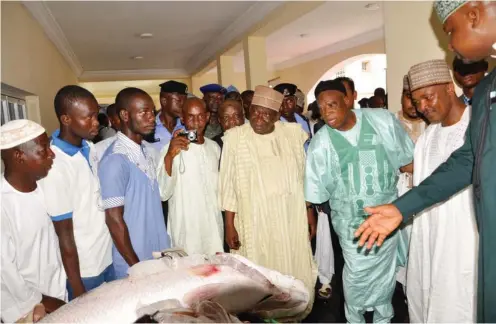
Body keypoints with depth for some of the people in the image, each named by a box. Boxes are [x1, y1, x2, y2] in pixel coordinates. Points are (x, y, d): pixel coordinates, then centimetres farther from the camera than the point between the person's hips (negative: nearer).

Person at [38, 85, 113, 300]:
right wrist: (77, 289, -11)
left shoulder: (89, 147, -2)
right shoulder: (55, 165, -24)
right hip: (83, 269, -6)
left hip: (107, 257, 7)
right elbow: (64, 235, -18)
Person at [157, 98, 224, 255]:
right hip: (186, 232, -5)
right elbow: (163, 194, -19)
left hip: (214, 229, 5)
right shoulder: (172, 149, -11)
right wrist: (169, 156, -31)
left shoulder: (214, 147, 6)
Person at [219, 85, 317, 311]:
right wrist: (229, 224, -4)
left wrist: (310, 212, 8)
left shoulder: (293, 133, 2)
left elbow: (304, 175, 8)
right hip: (254, 219, -2)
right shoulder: (235, 137, -4)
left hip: (291, 216, 2)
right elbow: (228, 183, -2)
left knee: (295, 269, 11)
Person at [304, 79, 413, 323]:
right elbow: (317, 193, -2)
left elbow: (407, 160, 1)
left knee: (385, 271, 17)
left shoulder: (383, 120, -10)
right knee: (356, 275, 7)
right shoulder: (320, 144, -11)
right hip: (352, 221, -1)